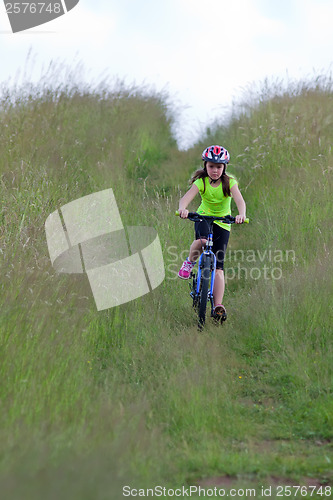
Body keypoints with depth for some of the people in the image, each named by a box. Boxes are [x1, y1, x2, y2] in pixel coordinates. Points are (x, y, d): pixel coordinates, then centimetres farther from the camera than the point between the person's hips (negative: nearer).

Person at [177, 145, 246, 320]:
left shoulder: (229, 182, -14)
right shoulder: (201, 182, -14)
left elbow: (239, 200, -30)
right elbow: (187, 196, -31)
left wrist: (241, 214, -52)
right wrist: (182, 208, -54)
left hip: (223, 223, 0)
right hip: (203, 217, 0)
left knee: (218, 266, -9)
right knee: (202, 241, -36)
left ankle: (218, 305, -9)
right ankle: (190, 262, -3)